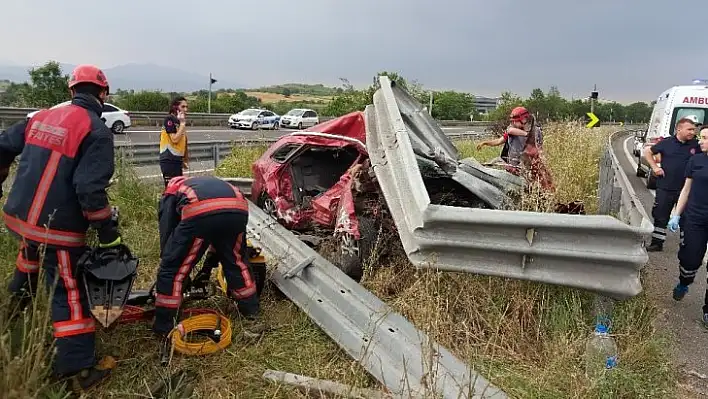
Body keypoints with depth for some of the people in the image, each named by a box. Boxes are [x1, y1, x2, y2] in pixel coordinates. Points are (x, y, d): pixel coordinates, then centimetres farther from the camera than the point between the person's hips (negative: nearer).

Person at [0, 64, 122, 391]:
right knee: (70, 294, 0)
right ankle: (78, 369, 5)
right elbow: (90, 188, -22)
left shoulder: (41, 117, 8)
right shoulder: (97, 130, -14)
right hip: (57, 228, -7)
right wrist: (108, 233, -16)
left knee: (30, 260, 37)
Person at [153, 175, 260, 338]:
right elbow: (221, 240, 47)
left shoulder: (171, 191, 36)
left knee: (172, 269, 15)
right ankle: (251, 308, 41)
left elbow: (166, 233, 26)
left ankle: (163, 326, 22)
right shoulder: (209, 183, 46)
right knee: (236, 259, 30)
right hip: (237, 210, 5)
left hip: (200, 212, -4)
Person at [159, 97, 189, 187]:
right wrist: (182, 123, -14)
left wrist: (183, 161, 19)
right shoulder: (170, 119, -10)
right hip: (169, 160, -9)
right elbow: (175, 139, -19)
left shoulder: (180, 121, 15)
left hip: (177, 160, 9)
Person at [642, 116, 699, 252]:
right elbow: (648, 151, 8)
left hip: (685, 189, 1)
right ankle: (657, 243, 19)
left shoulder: (695, 145, -1)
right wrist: (655, 167, -1)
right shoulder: (667, 143, -3)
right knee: (660, 216, 8)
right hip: (665, 188, 0)